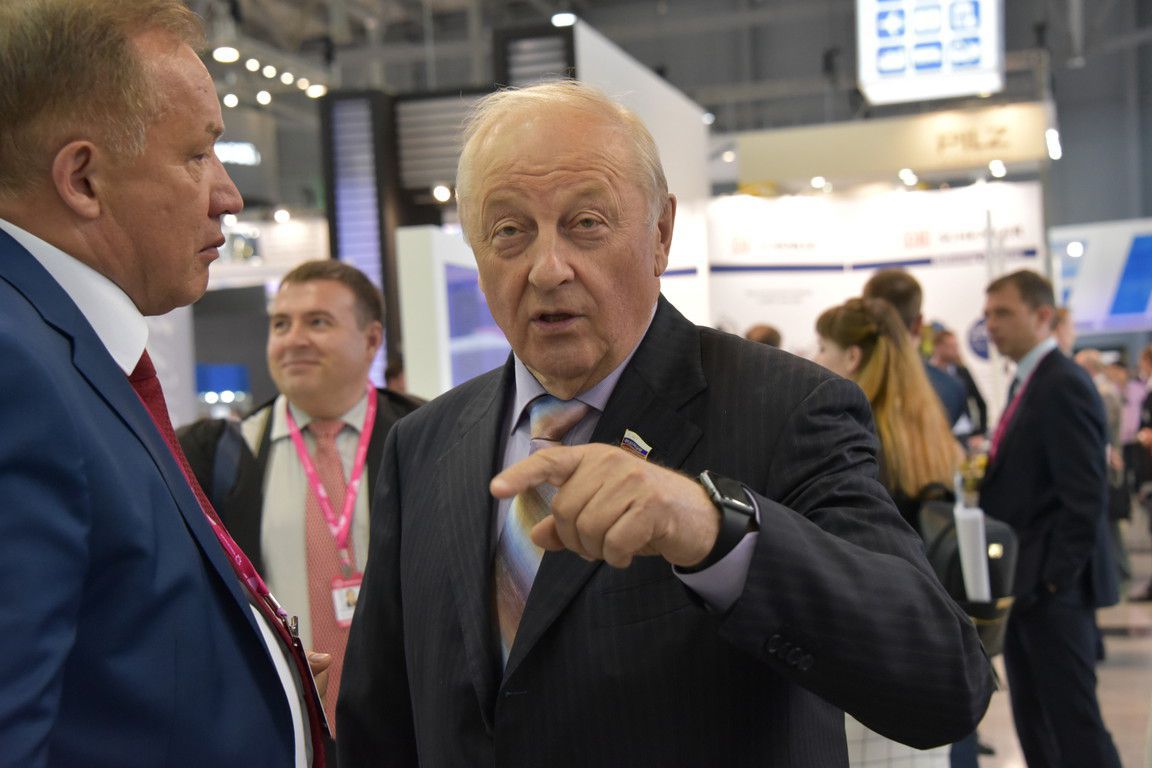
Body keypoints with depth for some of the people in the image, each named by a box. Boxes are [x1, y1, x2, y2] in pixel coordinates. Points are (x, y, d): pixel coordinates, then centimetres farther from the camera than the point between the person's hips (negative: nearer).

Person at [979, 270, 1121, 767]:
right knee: (1033, 720, 14)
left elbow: (1085, 496, -20)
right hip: (1024, 584, 10)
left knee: (1072, 718, -5)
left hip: (1052, 588, -9)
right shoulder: (1028, 383, 15)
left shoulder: (1064, 386, -15)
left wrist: (1054, 577, -19)